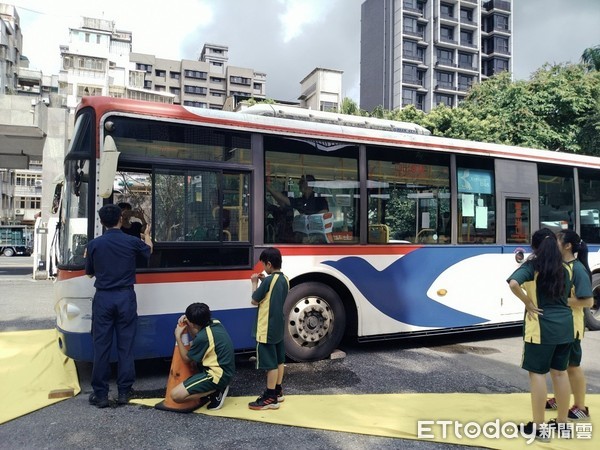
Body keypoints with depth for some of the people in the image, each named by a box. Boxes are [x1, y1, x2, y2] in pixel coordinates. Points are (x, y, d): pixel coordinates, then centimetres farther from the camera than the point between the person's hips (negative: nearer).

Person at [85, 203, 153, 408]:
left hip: (103, 298, 0)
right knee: (126, 345, 7)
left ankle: (100, 394, 12)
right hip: (125, 298, 0)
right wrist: (147, 235, 40)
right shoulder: (132, 242, -3)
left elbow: (89, 272, 8)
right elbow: (148, 250, 20)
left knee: (101, 345, 7)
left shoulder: (94, 244, -4)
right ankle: (124, 391, 13)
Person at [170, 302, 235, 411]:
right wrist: (188, 327, 6)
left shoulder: (203, 336, -22)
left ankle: (216, 392, -5)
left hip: (218, 375, -10)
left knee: (175, 395, -13)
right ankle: (212, 389, 15)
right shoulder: (215, 323, 2)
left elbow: (186, 358, -6)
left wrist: (178, 336, 0)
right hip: (226, 370, 10)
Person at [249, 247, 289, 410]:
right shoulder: (285, 280, 6)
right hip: (279, 327, 9)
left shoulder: (268, 280, -19)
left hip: (266, 329, -9)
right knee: (278, 360, 16)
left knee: (270, 363, -2)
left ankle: (270, 398, 5)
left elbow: (255, 301, -12)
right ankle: (278, 391, 28)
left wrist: (255, 283, 0)